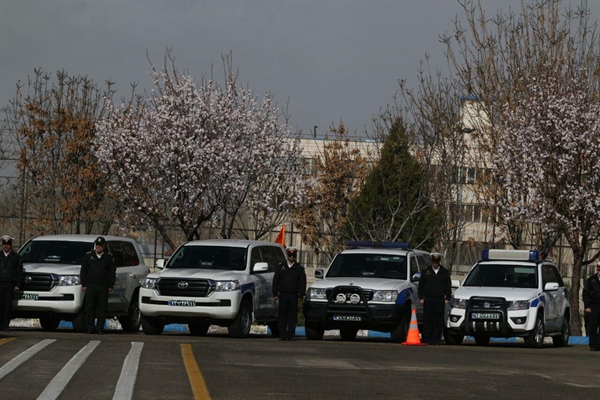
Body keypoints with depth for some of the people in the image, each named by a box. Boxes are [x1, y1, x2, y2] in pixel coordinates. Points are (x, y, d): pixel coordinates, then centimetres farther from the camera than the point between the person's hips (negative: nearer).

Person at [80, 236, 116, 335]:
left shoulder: (109, 257, 8)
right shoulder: (88, 256, 8)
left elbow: (112, 272, 10)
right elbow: (83, 271, 9)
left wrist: (111, 286, 2)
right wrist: (84, 284, 1)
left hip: (103, 286, 0)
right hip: (91, 286, 0)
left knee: (102, 308, 0)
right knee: (90, 308, -2)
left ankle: (99, 328, 4)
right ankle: (90, 328, 3)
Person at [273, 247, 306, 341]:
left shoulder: (299, 269, 8)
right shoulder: (281, 268, 11)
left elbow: (303, 283, 7)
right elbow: (275, 281, 12)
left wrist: (301, 295, -2)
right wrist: (275, 293, 3)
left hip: (294, 295, -1)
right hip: (283, 295, 1)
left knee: (292, 316, -1)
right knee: (282, 315, 0)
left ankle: (290, 335, 2)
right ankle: (282, 335, 2)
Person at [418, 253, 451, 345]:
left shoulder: (444, 272, 11)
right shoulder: (426, 272, 10)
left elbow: (448, 286, 14)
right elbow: (421, 285, 11)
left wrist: (447, 298, 5)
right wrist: (421, 297, 3)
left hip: (440, 299, 0)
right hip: (428, 299, 0)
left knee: (438, 321, -1)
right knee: (427, 320, -3)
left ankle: (436, 340, 2)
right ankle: (427, 339, 0)